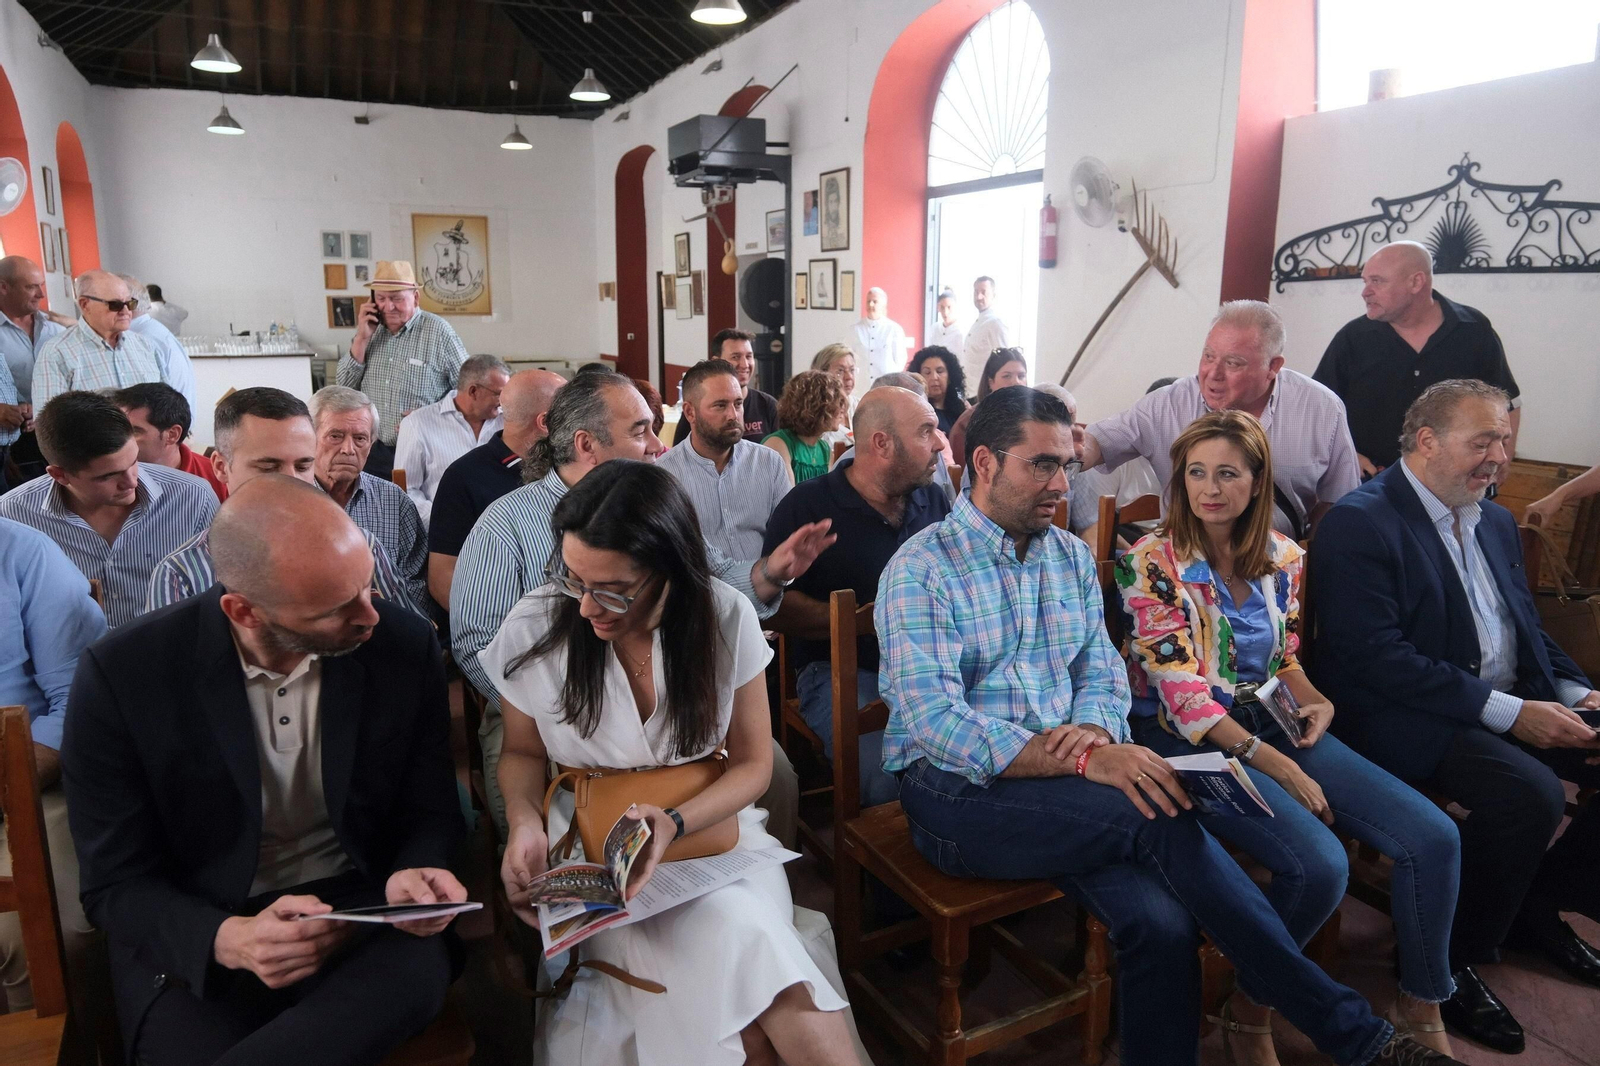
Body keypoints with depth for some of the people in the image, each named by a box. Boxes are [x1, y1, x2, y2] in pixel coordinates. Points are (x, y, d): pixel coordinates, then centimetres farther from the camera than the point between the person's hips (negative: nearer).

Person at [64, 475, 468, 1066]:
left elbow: (432, 814, 3)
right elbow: (114, 884, -7)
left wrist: (410, 876, -20)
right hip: (195, 943, -2)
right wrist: (228, 940, -26)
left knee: (419, 964, -30)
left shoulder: (406, 646, -8)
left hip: (363, 910, 2)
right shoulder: (120, 676, -13)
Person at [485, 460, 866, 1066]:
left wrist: (675, 824, -18)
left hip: (712, 828, 1)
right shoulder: (534, 629, -10)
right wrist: (525, 822, -14)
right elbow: (523, 752, 7)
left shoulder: (727, 620, -11)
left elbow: (752, 763, -1)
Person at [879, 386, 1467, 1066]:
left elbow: (1102, 674, 12)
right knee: (1163, 822, -25)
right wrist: (1086, 759, -27)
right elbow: (934, 721, -19)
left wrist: (1093, 729, -14)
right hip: (956, 791, -5)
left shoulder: (1070, 557, 13)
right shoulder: (921, 570, -8)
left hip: (1062, 776, 6)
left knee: (1161, 920, -23)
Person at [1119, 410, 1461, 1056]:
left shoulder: (1284, 557, 7)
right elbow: (1185, 696, -15)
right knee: (1320, 864, -26)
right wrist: (1281, 769, -18)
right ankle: (1250, 1004, 2)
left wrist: (1313, 701, -5)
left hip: (1269, 723, 6)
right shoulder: (1152, 563, -11)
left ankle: (1420, 1010, 14)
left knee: (1433, 836, -7)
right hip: (1188, 740, -6)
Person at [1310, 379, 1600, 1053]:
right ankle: (1446, 959, -8)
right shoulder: (1359, 523, -13)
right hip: (1412, 719, -8)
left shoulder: (1496, 523, 16)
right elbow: (1373, 656, -21)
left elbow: (1528, 630, 21)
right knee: (1531, 792, -30)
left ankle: (1539, 904, 16)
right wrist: (1506, 711, -20)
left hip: (1518, 707, 9)